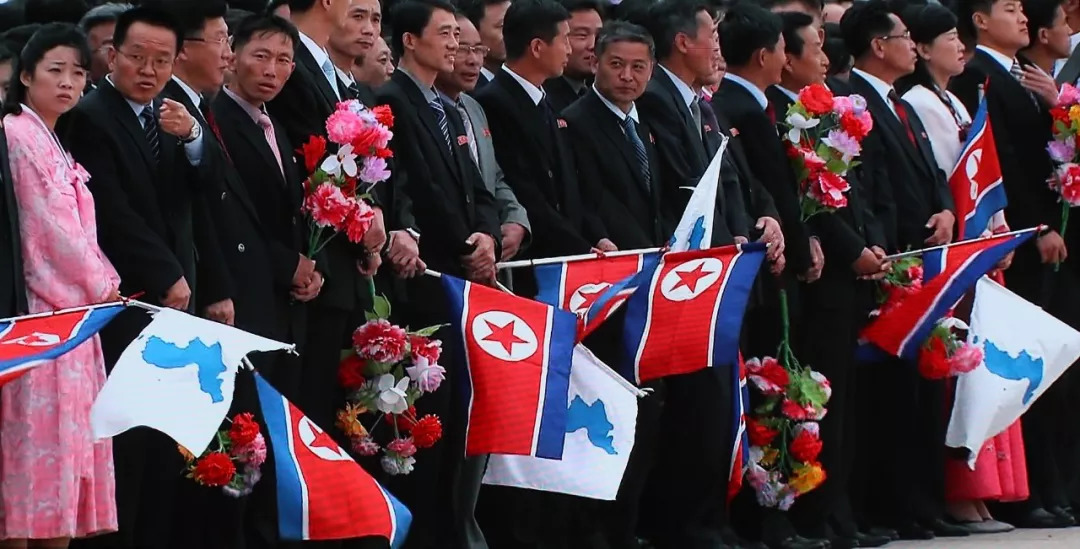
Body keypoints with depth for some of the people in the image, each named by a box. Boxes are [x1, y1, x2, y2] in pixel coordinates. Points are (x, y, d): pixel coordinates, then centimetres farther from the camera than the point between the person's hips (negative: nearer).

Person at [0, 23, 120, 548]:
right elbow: (48, 226, -12)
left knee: (65, 440, 6)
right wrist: (102, 284, -2)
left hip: (73, 309, 9)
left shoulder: (55, 145, 19)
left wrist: (100, 283, 4)